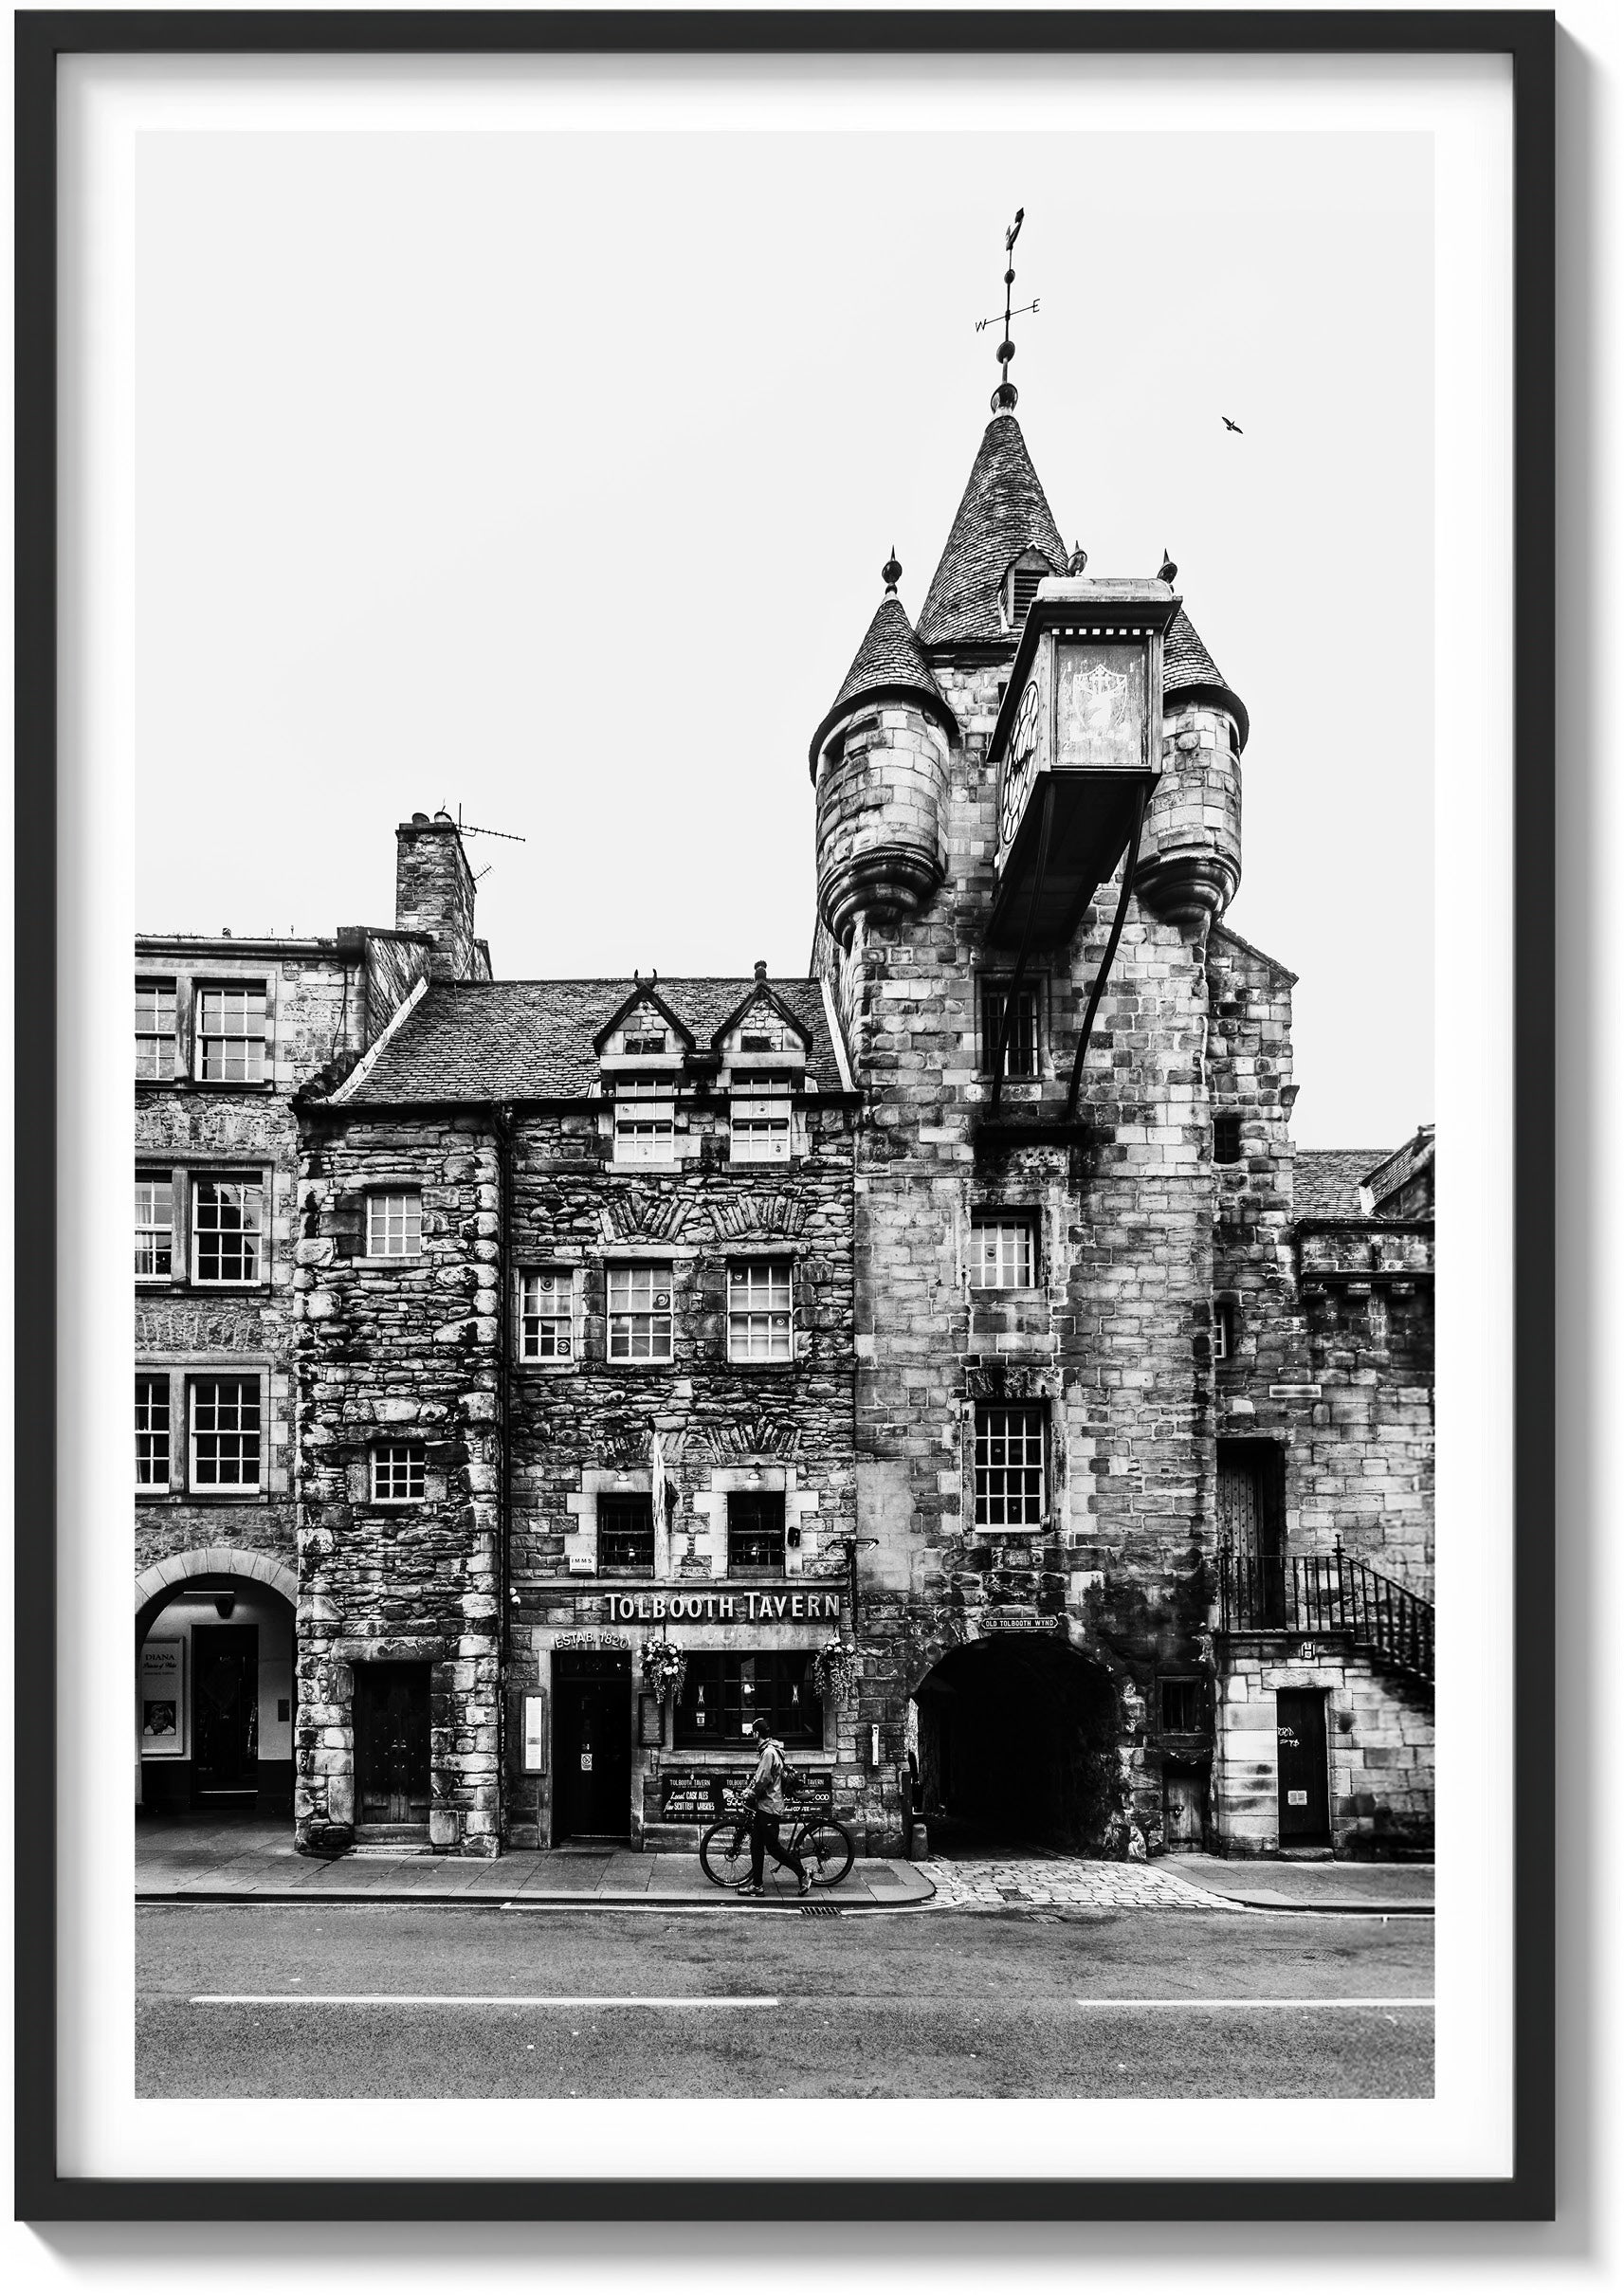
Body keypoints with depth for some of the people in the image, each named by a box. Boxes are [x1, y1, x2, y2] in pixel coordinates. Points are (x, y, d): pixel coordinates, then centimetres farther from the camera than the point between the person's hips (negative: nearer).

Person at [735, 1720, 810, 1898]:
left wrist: (750, 1794, -9)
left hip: (768, 1806, -10)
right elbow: (759, 1777, 20)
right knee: (756, 1846, 10)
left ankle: (803, 1874, 4)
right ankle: (756, 1885, 13)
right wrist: (749, 1789, 8)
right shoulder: (769, 1750, 14)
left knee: (772, 1846, -4)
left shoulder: (769, 1752, -19)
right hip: (763, 1806, 10)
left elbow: (763, 1780, -22)